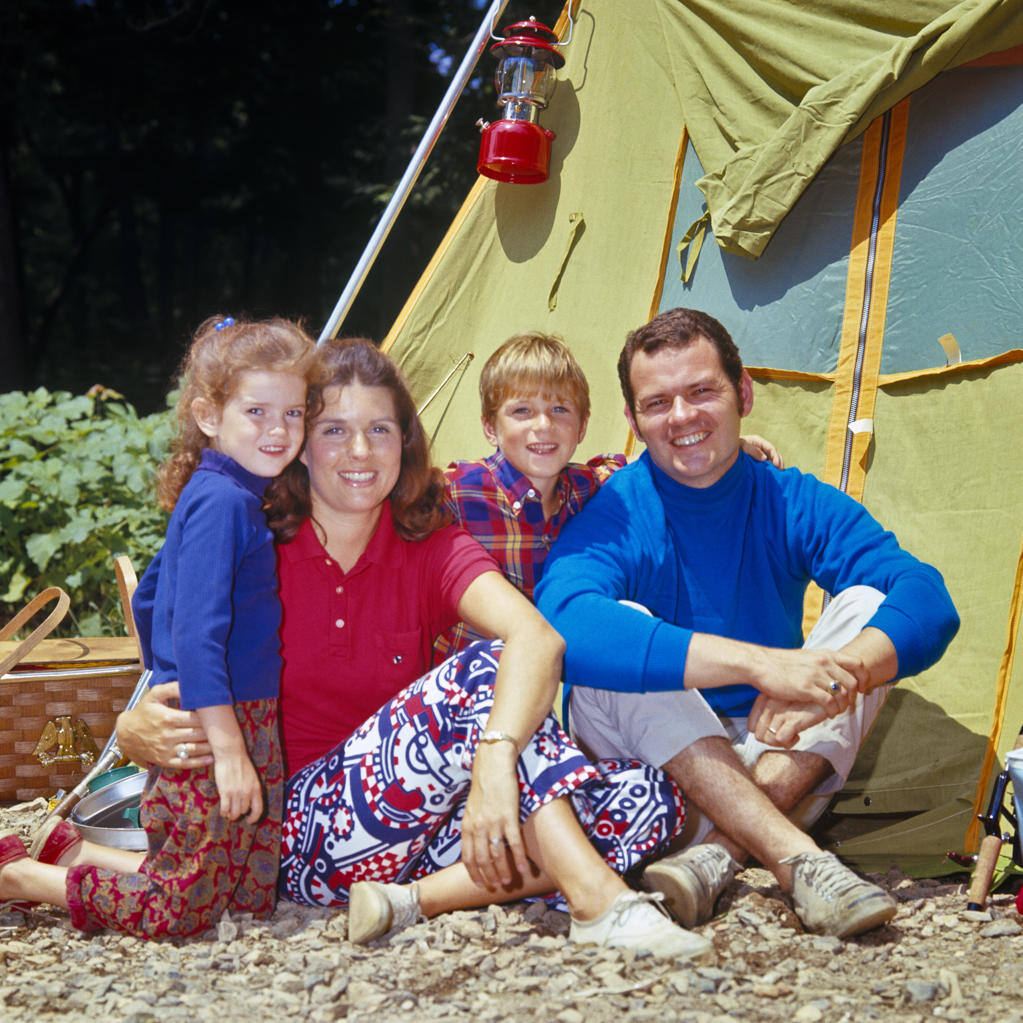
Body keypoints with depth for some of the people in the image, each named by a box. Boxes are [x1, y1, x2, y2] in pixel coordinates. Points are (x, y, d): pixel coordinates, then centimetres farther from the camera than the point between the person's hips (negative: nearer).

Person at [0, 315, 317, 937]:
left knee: (257, 894, 14)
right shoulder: (222, 502, -18)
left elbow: (148, 600, 22)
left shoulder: (210, 497, 12)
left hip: (250, 720, 10)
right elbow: (196, 634, -24)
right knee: (178, 913, -2)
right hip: (208, 728, -10)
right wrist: (229, 748, -25)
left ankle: (72, 849, 22)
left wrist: (169, 687, 30)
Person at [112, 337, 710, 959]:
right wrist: (144, 733, -32)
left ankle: (413, 899, -24)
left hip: (408, 829, 4)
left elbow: (537, 638, -21)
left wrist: (496, 761, -42)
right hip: (300, 831, -4)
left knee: (646, 803, -16)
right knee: (480, 677, -27)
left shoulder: (432, 550, 1)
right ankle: (601, 904, -35)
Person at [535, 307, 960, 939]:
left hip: (776, 769, 3)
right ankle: (800, 862, -41)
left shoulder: (798, 505, -6)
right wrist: (758, 662, -46)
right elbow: (563, 624, -40)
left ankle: (719, 855, -31)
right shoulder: (610, 517, -16)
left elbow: (930, 603, -20)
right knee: (622, 630, -30)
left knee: (869, 604, -17)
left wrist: (835, 678, -42)